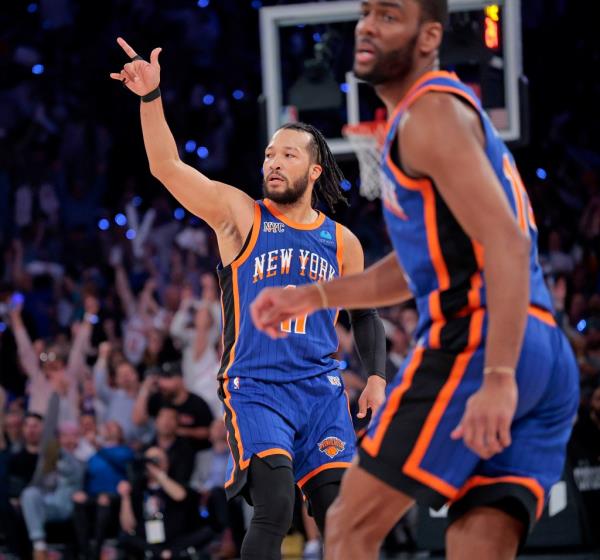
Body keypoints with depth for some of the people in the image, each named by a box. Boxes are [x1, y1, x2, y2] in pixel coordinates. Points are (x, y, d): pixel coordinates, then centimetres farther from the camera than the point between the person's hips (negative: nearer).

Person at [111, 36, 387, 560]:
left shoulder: (342, 242, 11)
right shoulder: (239, 214, 2)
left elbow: (365, 314, 23)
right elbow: (167, 167, -9)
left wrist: (377, 376, 8)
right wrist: (151, 97, -22)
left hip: (321, 388, 3)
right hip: (255, 388, -3)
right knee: (275, 508, -21)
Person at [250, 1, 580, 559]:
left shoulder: (430, 115, -6)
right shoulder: (437, 111, 25)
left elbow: (505, 242, -18)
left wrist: (497, 379, -26)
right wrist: (311, 297, 31)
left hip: (475, 343, -9)